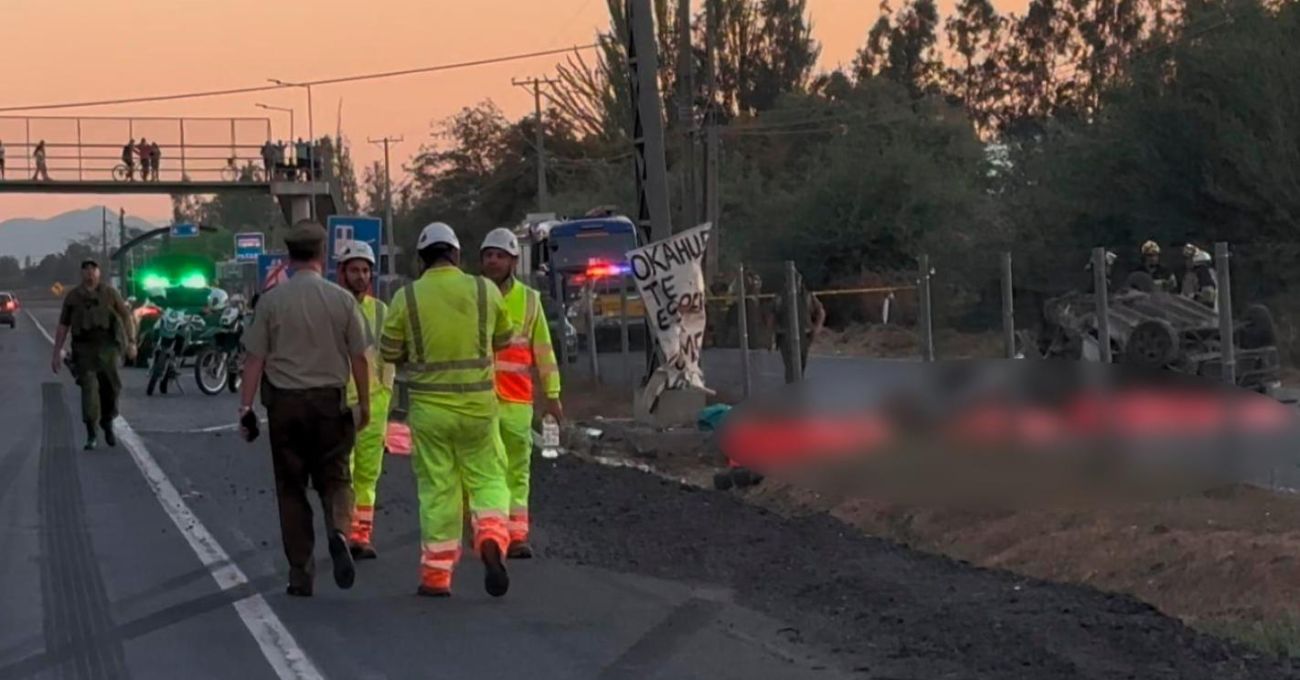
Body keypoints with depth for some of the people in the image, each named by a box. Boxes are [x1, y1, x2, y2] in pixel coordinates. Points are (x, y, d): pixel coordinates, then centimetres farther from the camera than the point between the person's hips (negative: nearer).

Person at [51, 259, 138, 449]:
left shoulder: (109, 293, 6)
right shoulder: (73, 296, 8)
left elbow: (127, 316, 6)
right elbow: (63, 326, 12)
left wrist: (131, 341, -4)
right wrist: (57, 353, 9)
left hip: (107, 346, 1)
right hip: (83, 347, 0)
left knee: (110, 387, 3)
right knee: (88, 387, -12)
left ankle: (108, 426, 27)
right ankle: (91, 434, -10)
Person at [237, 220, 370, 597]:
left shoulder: (271, 300, -3)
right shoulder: (342, 299, -2)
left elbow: (255, 358, -4)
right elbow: (359, 357, 1)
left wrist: (246, 406, 1)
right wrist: (364, 403, 11)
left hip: (284, 401, 0)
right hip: (330, 400, 0)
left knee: (291, 487, 8)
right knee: (334, 478, 10)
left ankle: (300, 572, 7)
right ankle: (338, 530, -21)